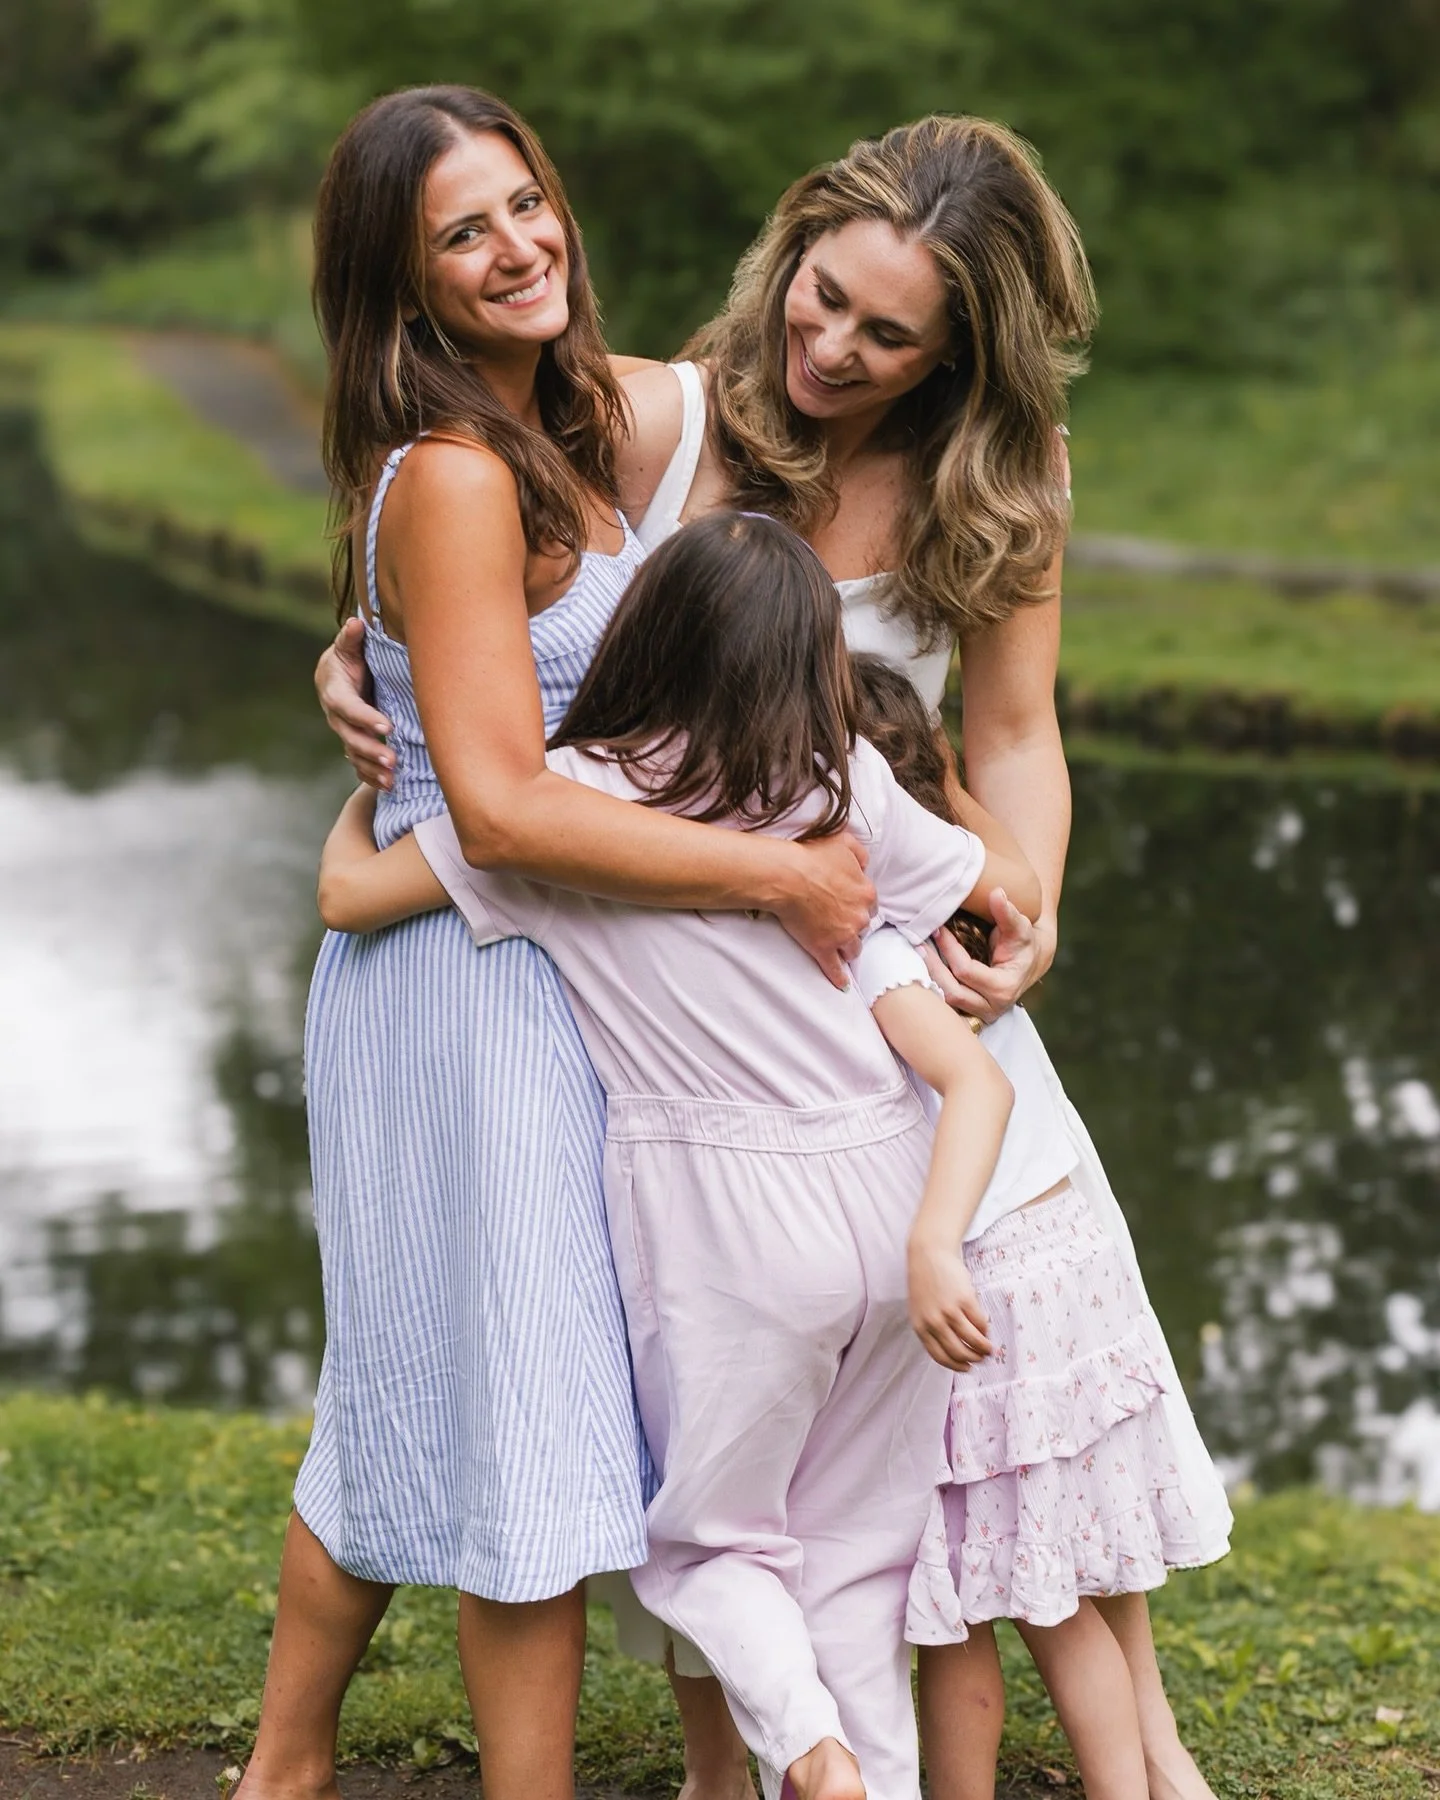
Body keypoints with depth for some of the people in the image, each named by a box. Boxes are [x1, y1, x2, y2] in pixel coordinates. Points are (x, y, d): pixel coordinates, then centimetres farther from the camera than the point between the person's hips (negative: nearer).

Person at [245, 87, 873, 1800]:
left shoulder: (568, 425, 8)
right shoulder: (452, 481, -21)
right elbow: (500, 805, -26)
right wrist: (780, 873, -22)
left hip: (522, 969, 9)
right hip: (473, 979, -9)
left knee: (407, 1403, 19)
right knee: (526, 1424, 0)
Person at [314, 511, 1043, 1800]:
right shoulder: (845, 787, 0)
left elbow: (349, 893, -3)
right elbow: (1015, 883, 15)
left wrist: (371, 790, 18)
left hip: (725, 1221, -3)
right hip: (887, 1196, 3)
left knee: (710, 1537, 14)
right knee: (857, 1548, 17)